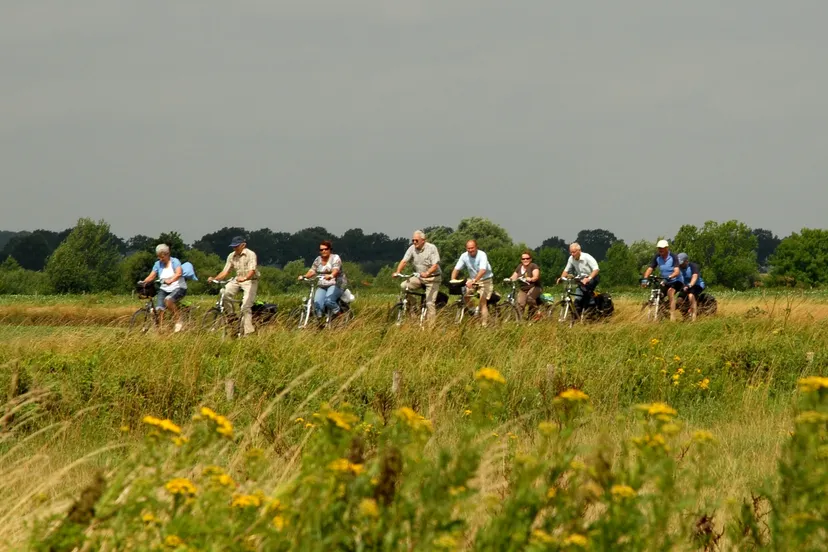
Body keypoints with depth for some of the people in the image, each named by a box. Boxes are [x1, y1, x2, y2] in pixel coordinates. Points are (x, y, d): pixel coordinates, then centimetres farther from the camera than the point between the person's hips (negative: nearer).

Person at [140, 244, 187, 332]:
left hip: (178, 288, -5)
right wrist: (144, 281, -23)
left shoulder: (175, 262, -7)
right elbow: (151, 276, -1)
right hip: (164, 289, 5)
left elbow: (178, 273, -25)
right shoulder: (158, 264, 7)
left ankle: (178, 321, -19)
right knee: (159, 308, -18)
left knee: (168, 300, -34)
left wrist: (170, 281, -44)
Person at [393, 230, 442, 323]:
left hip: (432, 278, -5)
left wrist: (427, 273, -40)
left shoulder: (432, 248, -13)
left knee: (430, 302, -12)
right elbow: (404, 261, -8)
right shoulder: (412, 248, -1)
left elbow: (435, 265, -21)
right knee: (403, 286, -18)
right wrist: (397, 272, -26)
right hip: (418, 277, 5)